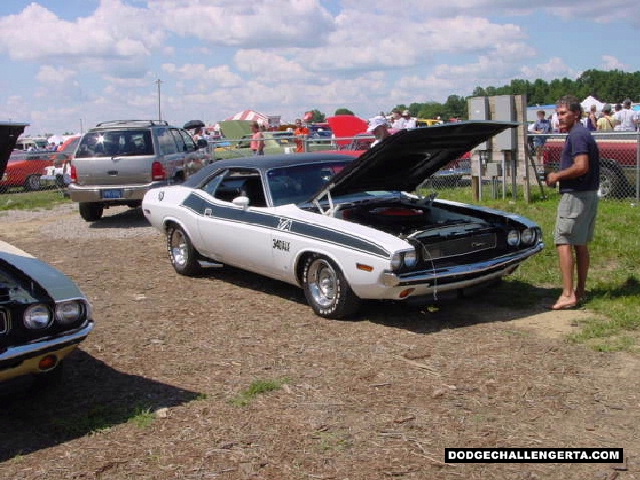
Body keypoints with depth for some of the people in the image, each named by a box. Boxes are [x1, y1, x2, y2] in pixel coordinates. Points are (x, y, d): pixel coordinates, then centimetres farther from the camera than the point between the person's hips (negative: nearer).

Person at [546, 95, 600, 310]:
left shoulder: (577, 135, -15)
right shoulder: (585, 134, 18)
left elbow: (582, 166, -25)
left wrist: (557, 176, -12)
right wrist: (560, 176, 11)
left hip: (575, 196, -11)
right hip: (589, 195, 11)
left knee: (564, 243, -9)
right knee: (581, 245, 14)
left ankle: (568, 295, -12)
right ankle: (580, 291, 21)